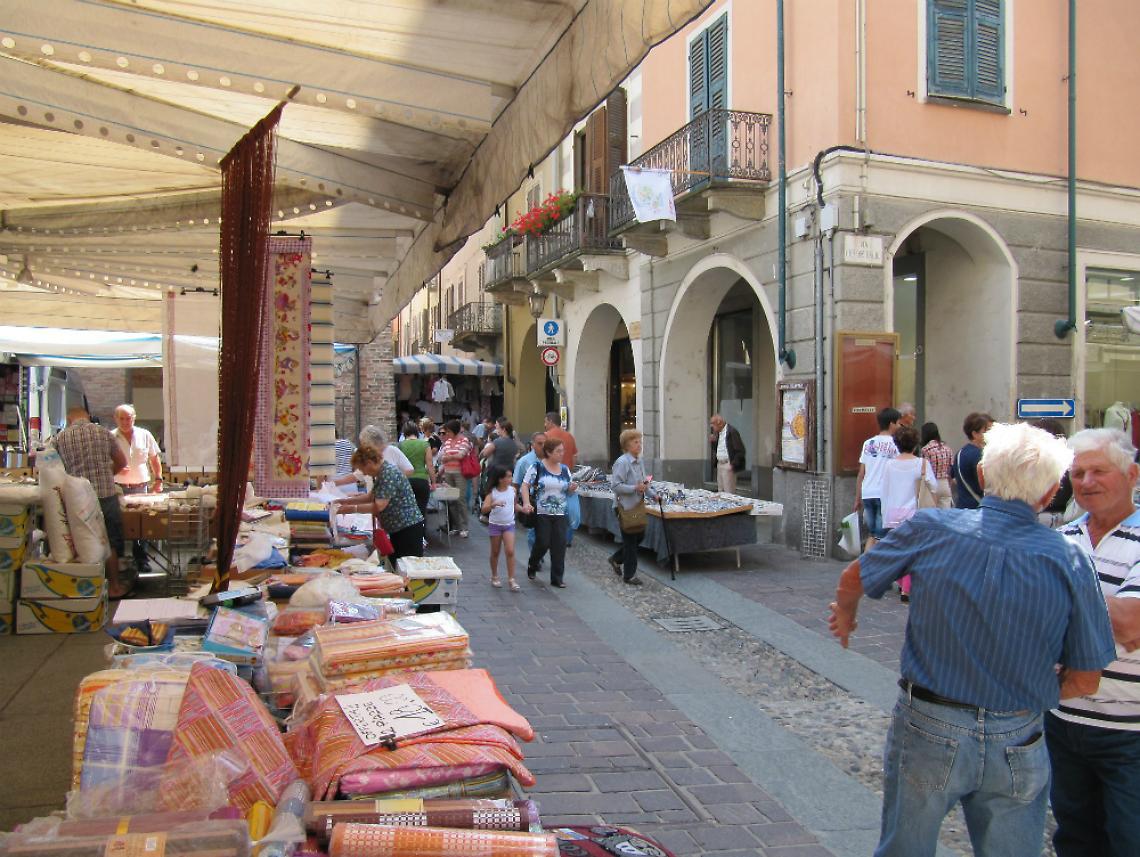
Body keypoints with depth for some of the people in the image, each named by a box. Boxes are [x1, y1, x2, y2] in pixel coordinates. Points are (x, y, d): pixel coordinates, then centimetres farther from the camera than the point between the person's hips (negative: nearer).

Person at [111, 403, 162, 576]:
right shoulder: (110, 437, -1)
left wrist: (158, 480, 6)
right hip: (118, 488, -2)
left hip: (141, 487, 2)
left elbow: (154, 459, 14)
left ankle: (141, 560, 15)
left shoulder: (144, 435, 6)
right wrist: (116, 469, -17)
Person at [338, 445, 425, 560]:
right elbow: (371, 496, 23)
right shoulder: (381, 472, 12)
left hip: (408, 529, -10)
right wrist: (347, 501, 14)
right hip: (398, 529, 10)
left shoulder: (388, 473, -19)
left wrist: (351, 508, -18)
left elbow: (378, 506, -24)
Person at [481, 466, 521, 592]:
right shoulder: (492, 492, -10)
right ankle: (494, 577, 28)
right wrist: (494, 504, -36)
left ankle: (511, 579, -4)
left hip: (509, 524, 1)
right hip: (495, 524, -1)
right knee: (495, 552, 11)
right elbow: (484, 509, -19)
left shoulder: (513, 490, -2)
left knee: (510, 551, -10)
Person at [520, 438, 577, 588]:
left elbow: (568, 491, 18)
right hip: (541, 513, -4)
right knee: (543, 543, -2)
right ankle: (532, 566, 28)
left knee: (560, 545, -1)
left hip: (560, 514, 4)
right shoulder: (537, 467, -5)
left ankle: (557, 578, 9)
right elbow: (525, 485, -8)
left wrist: (572, 489, -6)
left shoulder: (565, 469, 10)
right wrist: (526, 503, -21)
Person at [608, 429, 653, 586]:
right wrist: (635, 488, -27)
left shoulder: (640, 461, 9)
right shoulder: (622, 463, -18)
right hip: (625, 507, -8)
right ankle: (629, 575, 13)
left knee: (639, 535, 15)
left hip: (637, 506, 8)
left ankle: (616, 559, 35)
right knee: (630, 540, 1)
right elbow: (616, 486, -22)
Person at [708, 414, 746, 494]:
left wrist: (732, 465, -17)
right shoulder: (718, 433, 11)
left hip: (728, 466, -9)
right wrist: (712, 441, 1)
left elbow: (740, 451, -17)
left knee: (728, 493, -7)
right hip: (720, 465, 9)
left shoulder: (732, 432, -15)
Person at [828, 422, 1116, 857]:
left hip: (927, 730, 0)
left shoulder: (932, 528, -12)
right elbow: (1084, 680, -4)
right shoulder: (1068, 561, -11)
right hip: (1018, 748, 1)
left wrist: (844, 616, 25)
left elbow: (853, 579, 3)